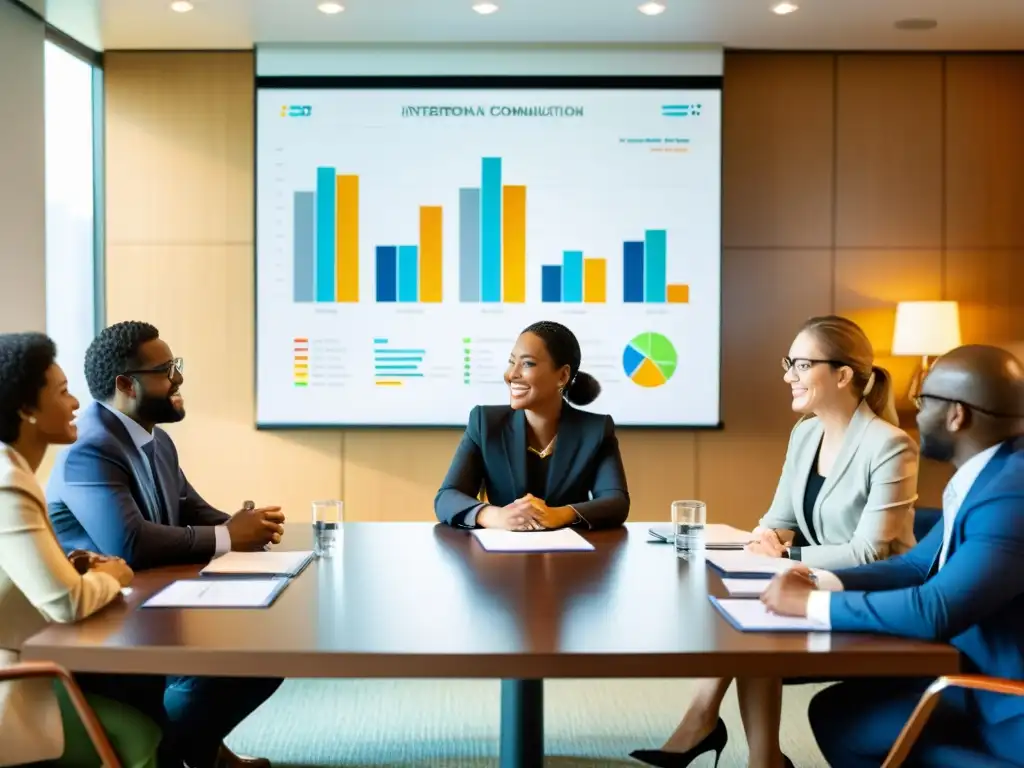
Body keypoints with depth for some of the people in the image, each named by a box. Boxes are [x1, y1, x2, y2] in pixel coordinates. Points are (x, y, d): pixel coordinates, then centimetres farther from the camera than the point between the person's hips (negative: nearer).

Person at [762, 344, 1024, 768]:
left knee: (842, 721, -12)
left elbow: (935, 612, -33)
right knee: (834, 713, 5)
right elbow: (918, 565, 12)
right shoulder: (985, 473, 5)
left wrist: (810, 602, -21)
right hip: (981, 674, 9)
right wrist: (821, 582, -3)